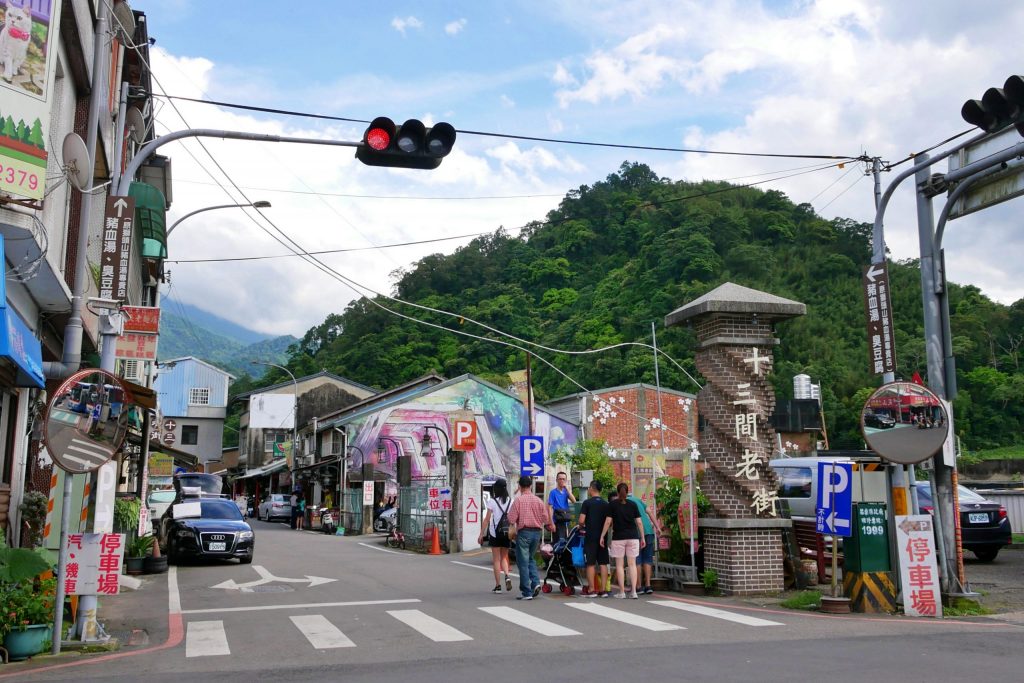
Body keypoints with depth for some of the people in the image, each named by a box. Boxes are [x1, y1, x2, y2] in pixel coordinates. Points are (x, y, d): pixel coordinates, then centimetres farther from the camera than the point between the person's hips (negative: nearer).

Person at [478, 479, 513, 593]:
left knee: (496, 559, 6)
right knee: (503, 557, 18)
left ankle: (498, 585, 6)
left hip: (495, 533, -3)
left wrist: (481, 534, -3)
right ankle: (507, 576, -7)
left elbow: (487, 519, -7)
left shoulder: (492, 502, -6)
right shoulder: (511, 502, 2)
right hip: (507, 533, 3)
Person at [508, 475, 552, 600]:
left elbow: (511, 519, -12)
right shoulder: (539, 501, 5)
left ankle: (527, 592, 0)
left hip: (523, 532, -5)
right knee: (531, 559, 22)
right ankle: (536, 582, 2)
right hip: (537, 532, 5)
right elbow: (546, 519, 7)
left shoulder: (518, 500, -9)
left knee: (523, 562, 1)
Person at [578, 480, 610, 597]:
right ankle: (603, 590, 6)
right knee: (603, 563, 6)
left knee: (591, 564, 0)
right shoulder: (606, 504, 7)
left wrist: (581, 527, 8)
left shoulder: (587, 503, -7)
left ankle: (591, 590, 0)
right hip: (603, 537, 4)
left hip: (590, 537, -4)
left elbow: (581, 520, -12)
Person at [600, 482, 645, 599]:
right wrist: (642, 538, 8)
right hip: (633, 537, 2)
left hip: (618, 537, -2)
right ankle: (633, 591, -1)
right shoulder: (633, 504, 5)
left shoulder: (613, 505, -1)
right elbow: (639, 522, 2)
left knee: (619, 565, 4)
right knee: (632, 564, 5)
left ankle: (621, 592, 3)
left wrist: (602, 536, 0)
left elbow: (608, 522, -6)